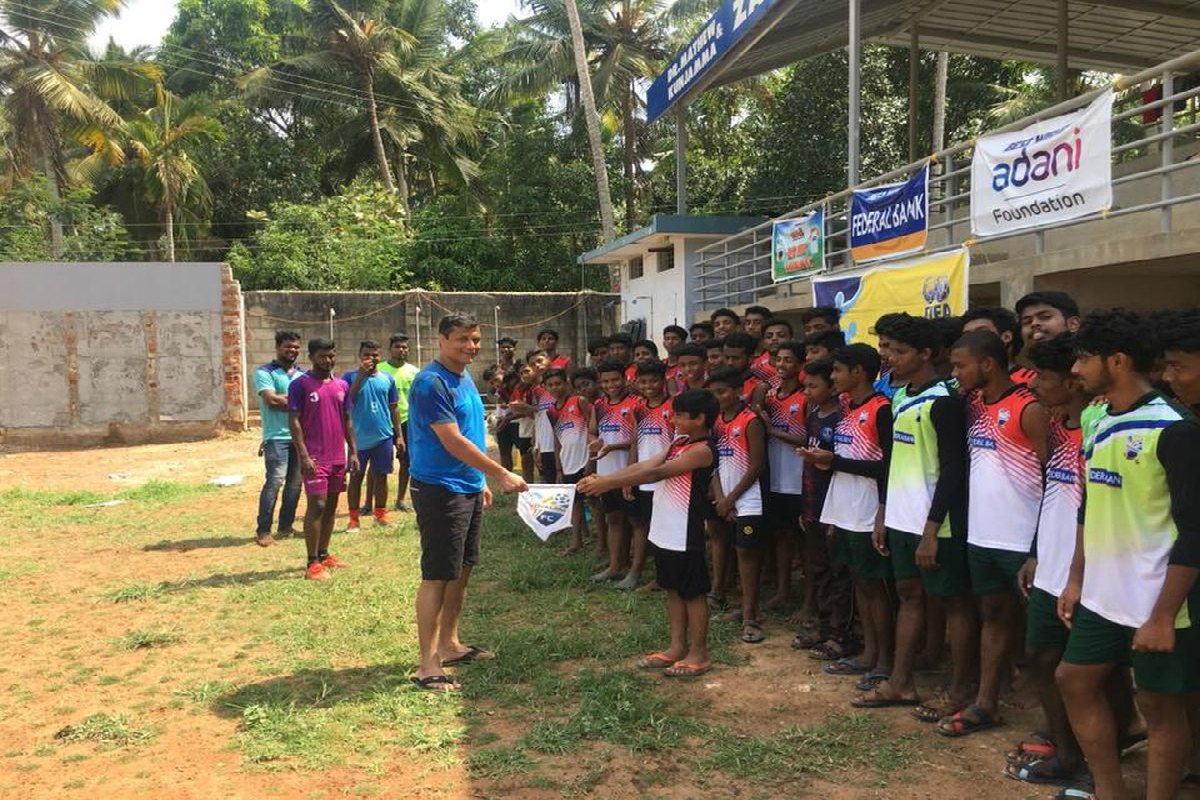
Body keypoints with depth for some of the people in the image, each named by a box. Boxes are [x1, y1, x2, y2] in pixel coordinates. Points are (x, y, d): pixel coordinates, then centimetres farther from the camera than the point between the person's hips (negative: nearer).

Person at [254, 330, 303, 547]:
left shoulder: (301, 375, 17)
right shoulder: (264, 372, -3)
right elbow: (271, 400, -15)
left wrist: (284, 398, -5)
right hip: (277, 437, -6)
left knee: (295, 483, 8)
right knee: (275, 482, -12)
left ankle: (286, 526, 18)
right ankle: (263, 531, -5)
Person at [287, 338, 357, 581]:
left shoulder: (342, 385, 11)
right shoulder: (300, 384, -6)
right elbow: (293, 421, -10)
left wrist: (353, 452, 9)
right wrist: (304, 455, -17)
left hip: (338, 457, 6)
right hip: (315, 458, -6)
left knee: (331, 505, 11)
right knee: (317, 505, -9)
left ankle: (324, 555, 21)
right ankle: (312, 563, -4)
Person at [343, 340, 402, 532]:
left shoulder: (387, 378, 5)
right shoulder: (350, 377, -2)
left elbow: (394, 408, 10)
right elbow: (345, 402, -17)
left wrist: (399, 435, 7)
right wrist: (361, 375, -18)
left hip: (383, 437, 3)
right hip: (359, 439, -2)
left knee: (381, 476, 10)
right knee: (356, 477, 4)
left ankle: (380, 514, 22)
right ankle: (353, 519, 10)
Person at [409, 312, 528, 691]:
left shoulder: (464, 377, 12)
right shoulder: (431, 383, -18)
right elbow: (452, 442, -22)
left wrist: (481, 483, 20)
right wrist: (501, 474, -21)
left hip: (468, 488, 9)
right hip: (439, 491, -9)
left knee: (462, 570, 16)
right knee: (437, 575, -6)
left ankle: (449, 645, 29)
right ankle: (427, 664, 1)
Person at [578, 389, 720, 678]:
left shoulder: (702, 450, -18)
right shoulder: (679, 443, 11)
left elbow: (655, 472, -23)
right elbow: (643, 465, 5)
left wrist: (607, 483, -22)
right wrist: (603, 479, -6)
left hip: (685, 534, -9)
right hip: (664, 531, 9)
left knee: (692, 592, 3)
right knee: (672, 589, 16)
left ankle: (699, 654, 15)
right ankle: (677, 647, 27)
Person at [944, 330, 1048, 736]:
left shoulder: (1029, 408, -14)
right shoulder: (974, 404, 9)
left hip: (1022, 539, -7)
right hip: (981, 534, 7)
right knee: (993, 615, 16)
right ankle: (985, 704, 25)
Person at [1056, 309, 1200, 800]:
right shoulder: (1098, 429, 7)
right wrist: (1076, 579, 14)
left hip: (1155, 606, -8)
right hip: (1101, 598, 8)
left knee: (1160, 707, 5)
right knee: (1075, 680, 14)